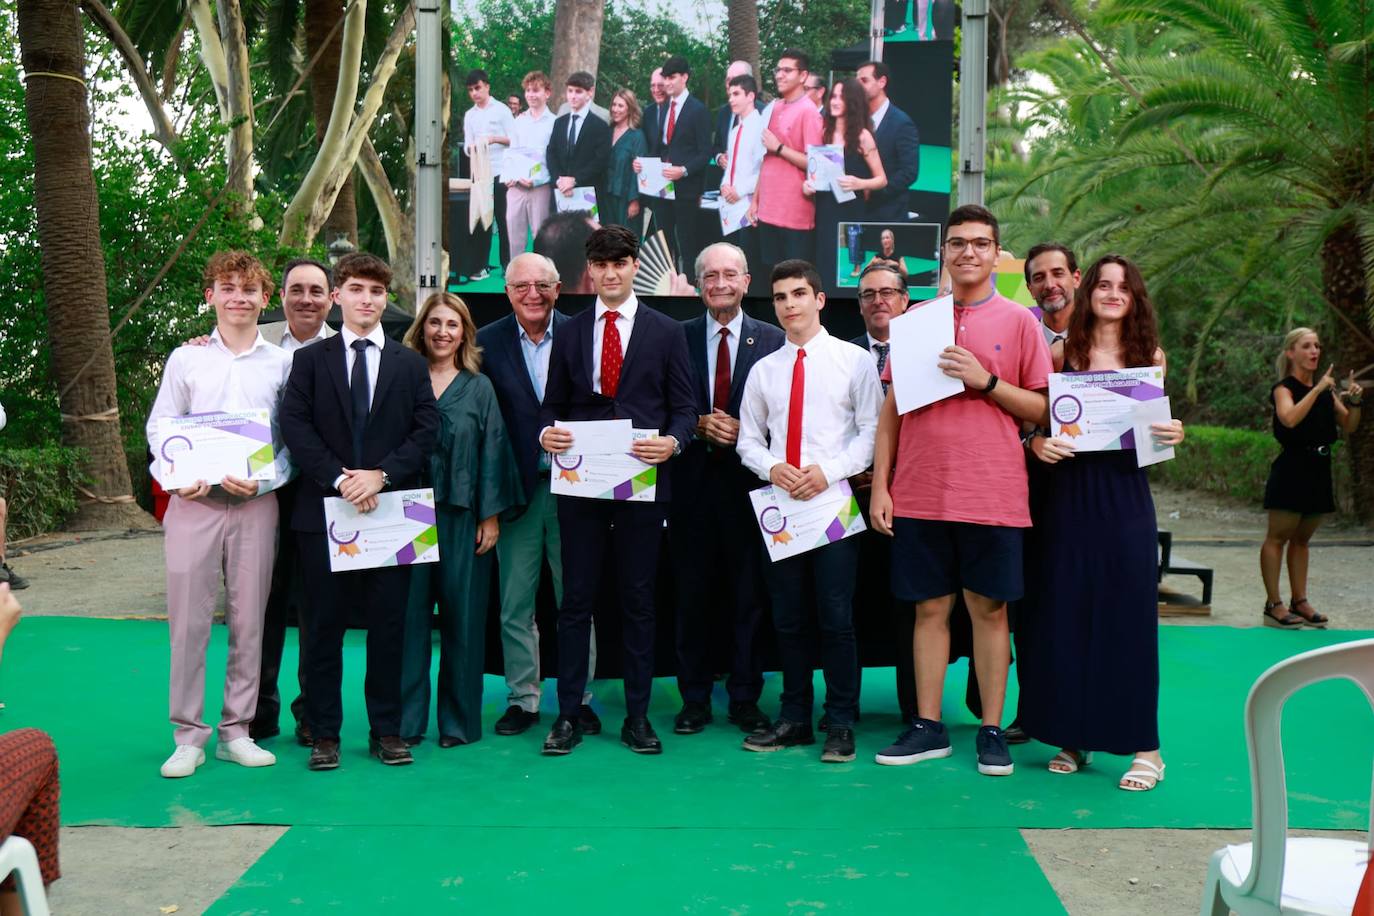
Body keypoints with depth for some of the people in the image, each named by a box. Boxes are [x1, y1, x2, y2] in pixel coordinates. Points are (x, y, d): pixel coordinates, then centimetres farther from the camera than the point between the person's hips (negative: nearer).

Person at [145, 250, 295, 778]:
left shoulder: (281, 364, 6)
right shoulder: (185, 359, 7)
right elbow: (159, 428, 6)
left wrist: (264, 479, -13)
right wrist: (174, 477, -12)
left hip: (256, 504, 0)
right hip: (194, 503, 0)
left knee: (249, 620, 5)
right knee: (188, 620, 0)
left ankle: (237, 732, 17)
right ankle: (189, 736, 11)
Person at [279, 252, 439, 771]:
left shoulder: (410, 365, 11)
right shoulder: (310, 360, 8)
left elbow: (426, 430, 2)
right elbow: (294, 426, -3)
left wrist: (381, 474, -12)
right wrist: (339, 478, -15)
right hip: (324, 510, -1)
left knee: (388, 625, 5)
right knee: (324, 626, 4)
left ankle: (386, 731, 16)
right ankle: (324, 733, 15)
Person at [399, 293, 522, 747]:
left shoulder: (479, 387, 6)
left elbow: (493, 451, 4)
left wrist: (491, 516, -3)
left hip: (462, 517, 0)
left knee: (463, 616, 4)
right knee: (409, 615, 3)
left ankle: (459, 720, 16)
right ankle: (406, 720, 13)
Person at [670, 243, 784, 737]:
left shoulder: (772, 340, 3)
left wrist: (743, 431, -13)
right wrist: (698, 425, -11)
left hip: (747, 480, -1)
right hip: (692, 479, 1)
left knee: (749, 595, 5)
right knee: (692, 593, 7)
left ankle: (745, 700, 17)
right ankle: (695, 699, 19)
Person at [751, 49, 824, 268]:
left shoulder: (809, 112, -9)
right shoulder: (774, 108, 13)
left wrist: (779, 148, -13)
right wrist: (755, 200, 15)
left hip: (795, 215, -7)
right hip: (767, 211, 7)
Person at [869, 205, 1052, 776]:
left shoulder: (1018, 321, 4)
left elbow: (1041, 409, 3)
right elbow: (891, 408, 9)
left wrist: (986, 381, -12)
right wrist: (879, 486, 3)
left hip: (993, 494, -2)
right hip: (919, 493, 2)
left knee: (989, 610, 4)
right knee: (930, 608, 7)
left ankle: (992, 731, 14)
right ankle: (928, 727, 16)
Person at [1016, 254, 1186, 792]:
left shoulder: (1149, 356, 7)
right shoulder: (1062, 352, 4)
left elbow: (1154, 427, 12)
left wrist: (1173, 435, -9)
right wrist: (1037, 442, -15)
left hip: (1124, 494, 0)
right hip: (1067, 493, 0)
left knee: (1128, 612, -1)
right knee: (1064, 611, 4)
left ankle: (1144, 746, 8)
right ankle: (1073, 736, 17)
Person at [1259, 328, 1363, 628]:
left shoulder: (1326, 390, 12)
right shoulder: (1284, 389, -7)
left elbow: (1348, 427, 13)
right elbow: (1290, 418, -27)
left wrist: (1354, 402, -4)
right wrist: (1317, 389, -25)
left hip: (1319, 470, 7)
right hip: (1291, 470, -7)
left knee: (1302, 538, 13)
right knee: (1278, 537, -3)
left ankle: (1299, 601, 19)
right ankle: (1273, 604, -1)